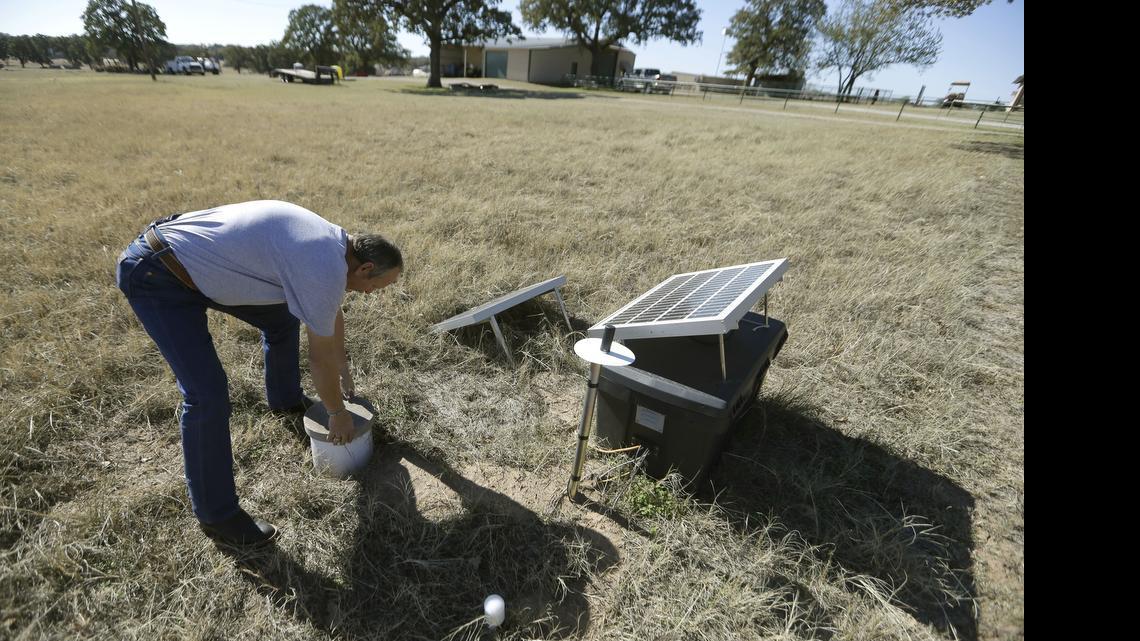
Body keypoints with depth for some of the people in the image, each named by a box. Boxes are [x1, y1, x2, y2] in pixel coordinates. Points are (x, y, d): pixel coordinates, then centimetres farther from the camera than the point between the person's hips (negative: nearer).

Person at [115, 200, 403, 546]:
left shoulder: (335, 241, 1)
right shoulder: (326, 271, -27)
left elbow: (332, 314, 19)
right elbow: (321, 360, -14)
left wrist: (344, 366, 30)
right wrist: (338, 413, 2)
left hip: (193, 256, 10)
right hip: (153, 276, -10)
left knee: (283, 318, 20)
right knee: (207, 392, -15)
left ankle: (285, 398, 46)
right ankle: (215, 514, 3)